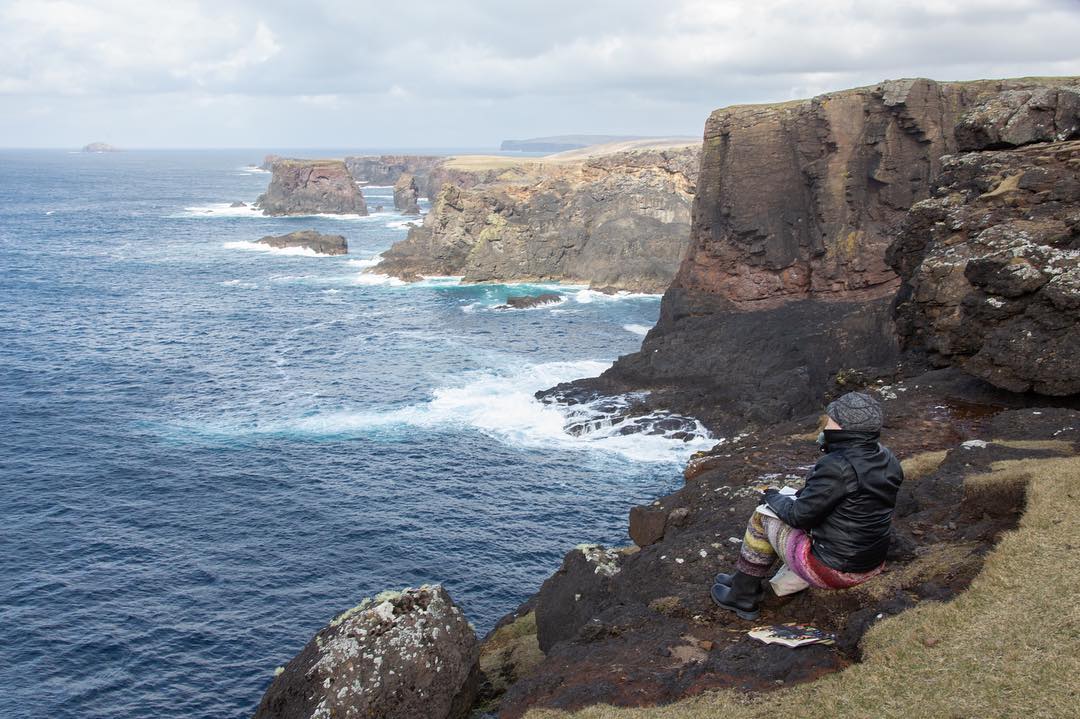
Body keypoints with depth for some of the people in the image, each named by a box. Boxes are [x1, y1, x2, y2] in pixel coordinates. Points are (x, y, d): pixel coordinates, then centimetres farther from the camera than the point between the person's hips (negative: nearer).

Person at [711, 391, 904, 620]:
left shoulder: (838, 467, -26)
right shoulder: (888, 461, -1)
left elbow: (800, 515, -18)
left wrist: (773, 496, 2)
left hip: (833, 570, -8)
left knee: (763, 517, 10)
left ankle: (742, 597, 25)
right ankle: (744, 581, 36)